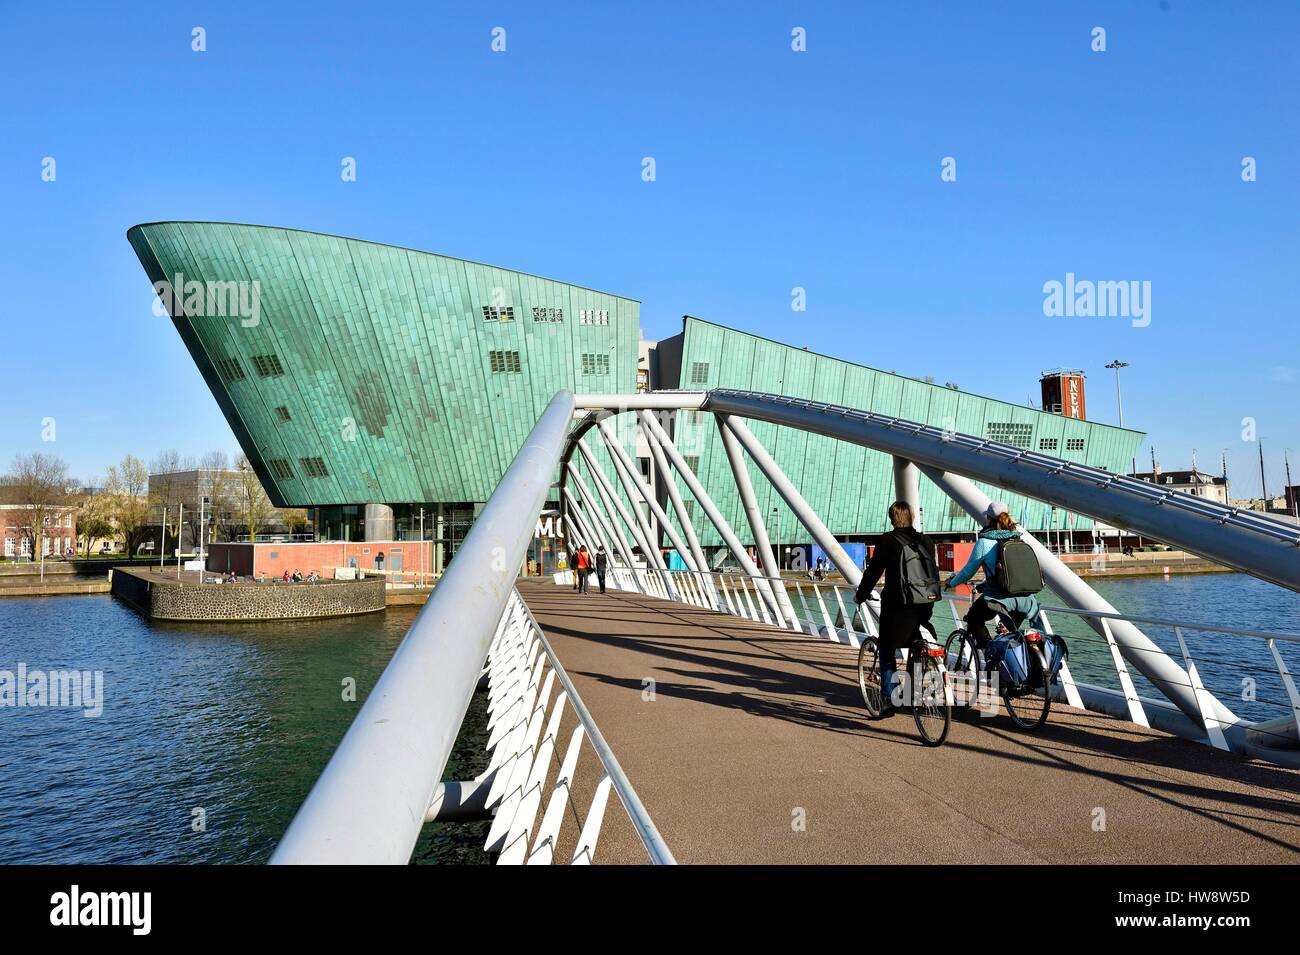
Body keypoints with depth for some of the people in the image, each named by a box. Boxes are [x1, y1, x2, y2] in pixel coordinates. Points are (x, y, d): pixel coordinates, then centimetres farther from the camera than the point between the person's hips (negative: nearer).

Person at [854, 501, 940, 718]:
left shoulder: (888, 541, -6)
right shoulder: (926, 541, 8)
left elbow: (873, 571, -4)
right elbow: (934, 573, 14)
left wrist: (860, 596, 8)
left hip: (896, 605, -4)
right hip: (925, 606, 5)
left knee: (886, 651, 7)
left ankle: (889, 699, 0)